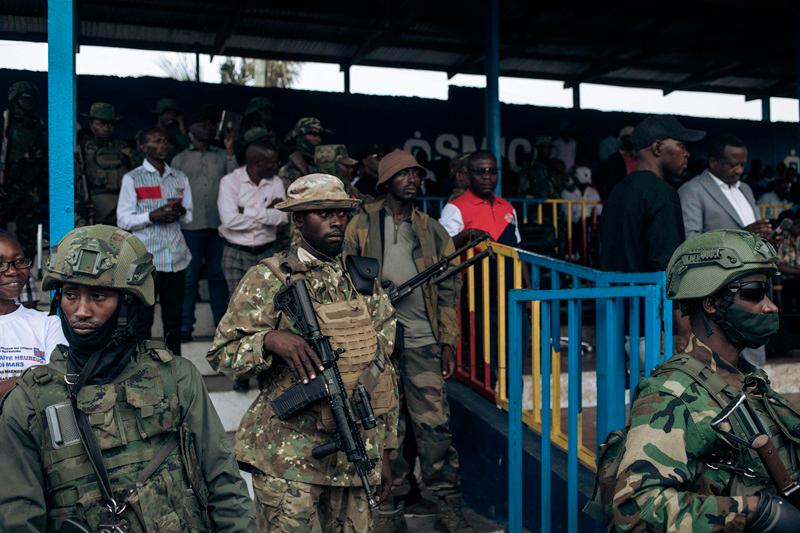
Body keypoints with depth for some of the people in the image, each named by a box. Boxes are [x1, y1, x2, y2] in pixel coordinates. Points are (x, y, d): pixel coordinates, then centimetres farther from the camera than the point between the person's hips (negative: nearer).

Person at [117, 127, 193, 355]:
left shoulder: (180, 178, 13)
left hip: (176, 257, 4)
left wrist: (180, 212, -6)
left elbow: (189, 216, 16)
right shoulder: (132, 179, 1)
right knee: (143, 317, 1)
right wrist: (152, 216, -17)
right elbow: (123, 220, -3)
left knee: (174, 315, 9)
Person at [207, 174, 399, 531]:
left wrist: (385, 451, 12)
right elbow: (221, 354, -6)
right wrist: (270, 339, -26)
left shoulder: (365, 281, 8)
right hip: (288, 457, -4)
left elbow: (385, 368, 12)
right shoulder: (268, 280, -5)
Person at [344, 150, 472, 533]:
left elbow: (448, 291, 11)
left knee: (434, 425, -1)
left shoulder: (432, 230, 11)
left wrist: (448, 342, 6)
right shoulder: (362, 225, 5)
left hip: (423, 341, 1)